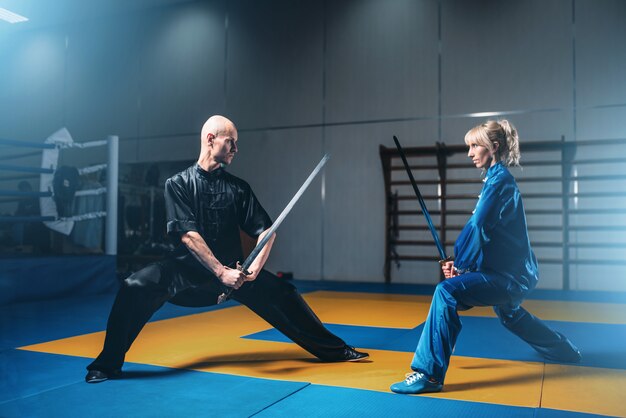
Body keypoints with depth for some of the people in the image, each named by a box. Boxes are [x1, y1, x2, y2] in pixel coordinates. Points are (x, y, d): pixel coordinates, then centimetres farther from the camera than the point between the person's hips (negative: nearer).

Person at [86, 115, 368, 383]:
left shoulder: (238, 187, 3)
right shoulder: (178, 184, -5)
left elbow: (265, 231, 0)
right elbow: (188, 235, -15)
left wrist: (254, 268, -17)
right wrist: (221, 272, -23)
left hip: (232, 269, 3)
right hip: (188, 268, -3)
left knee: (282, 294, -6)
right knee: (135, 287, -27)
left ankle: (334, 350, 12)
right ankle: (108, 363, -7)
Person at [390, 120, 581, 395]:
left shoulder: (499, 180, -17)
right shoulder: (497, 178, 12)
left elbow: (478, 227, -27)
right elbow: (486, 228, 13)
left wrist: (460, 264, -14)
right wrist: (461, 263, 3)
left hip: (510, 276, -11)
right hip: (514, 271, 11)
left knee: (447, 292, -26)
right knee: (509, 314, 36)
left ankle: (428, 374, -26)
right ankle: (565, 351, 58)